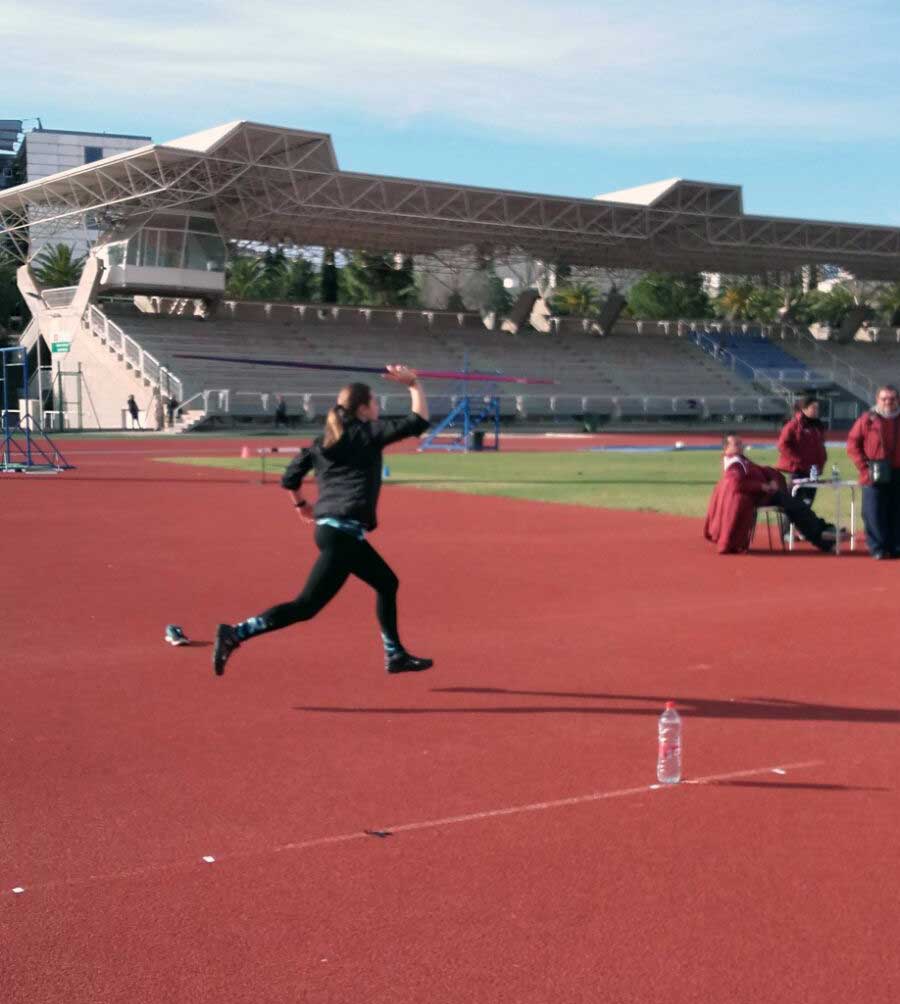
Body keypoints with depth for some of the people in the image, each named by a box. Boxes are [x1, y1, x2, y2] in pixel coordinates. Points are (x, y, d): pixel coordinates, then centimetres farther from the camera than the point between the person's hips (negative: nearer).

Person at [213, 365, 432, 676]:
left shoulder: (324, 441, 14)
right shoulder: (368, 433, -4)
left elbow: (290, 478, 12)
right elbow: (418, 422, -7)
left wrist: (301, 504, 29)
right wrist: (414, 385, 3)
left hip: (329, 527, 9)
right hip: (343, 533, -9)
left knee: (387, 583, 21)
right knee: (306, 606, -10)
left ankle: (395, 655, 28)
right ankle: (236, 633, -14)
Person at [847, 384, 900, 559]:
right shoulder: (867, 420, 0)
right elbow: (852, 444, 0)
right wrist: (864, 466, -7)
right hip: (874, 477, -3)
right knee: (874, 513, -4)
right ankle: (877, 548, 2)